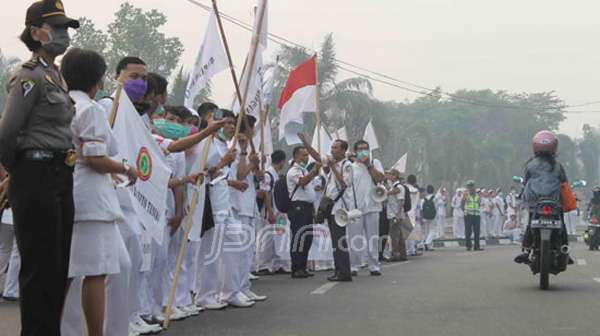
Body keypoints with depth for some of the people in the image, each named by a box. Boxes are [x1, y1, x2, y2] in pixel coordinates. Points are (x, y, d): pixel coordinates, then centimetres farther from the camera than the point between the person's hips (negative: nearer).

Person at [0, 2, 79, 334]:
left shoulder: (56, 76, 16)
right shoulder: (29, 77, -12)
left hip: (60, 178, 9)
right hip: (36, 178, -9)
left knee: (58, 265, 12)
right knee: (41, 267, -3)